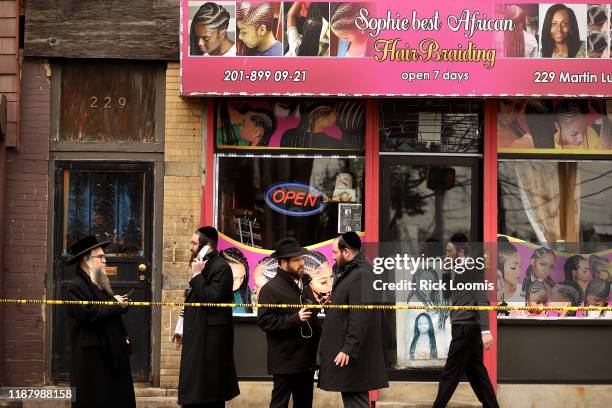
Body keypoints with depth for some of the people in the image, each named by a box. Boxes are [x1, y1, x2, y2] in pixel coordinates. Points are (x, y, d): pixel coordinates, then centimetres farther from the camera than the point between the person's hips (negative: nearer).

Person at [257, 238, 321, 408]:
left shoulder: (305, 285, 16)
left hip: (307, 360, 8)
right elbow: (264, 321, -19)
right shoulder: (271, 288, -10)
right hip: (286, 361, -8)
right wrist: (295, 319, -23)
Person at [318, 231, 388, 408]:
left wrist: (349, 349, -25)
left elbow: (360, 317, -25)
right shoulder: (350, 271, 16)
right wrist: (332, 303, 5)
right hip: (346, 349, 11)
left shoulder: (361, 275, -19)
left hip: (352, 355, -11)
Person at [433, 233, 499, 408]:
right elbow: (447, 295, 21)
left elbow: (482, 300, -20)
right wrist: (446, 271, 8)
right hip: (464, 328, 10)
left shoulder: (472, 270, -12)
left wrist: (485, 330, -28)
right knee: (476, 373, 10)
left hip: (466, 328, -10)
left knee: (450, 374, -5)